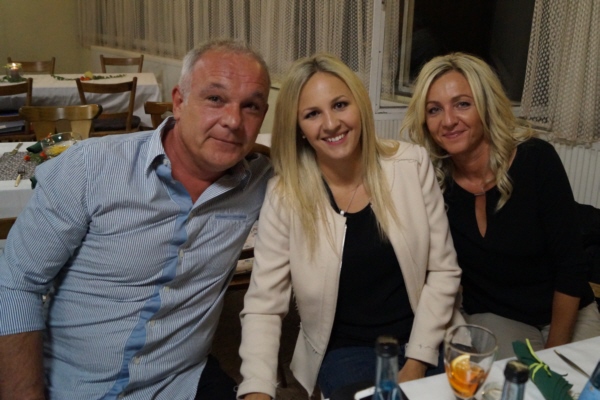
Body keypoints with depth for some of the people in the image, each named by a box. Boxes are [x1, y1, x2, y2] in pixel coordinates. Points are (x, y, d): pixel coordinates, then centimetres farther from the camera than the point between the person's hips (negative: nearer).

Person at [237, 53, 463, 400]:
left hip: (421, 344, 2)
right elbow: (263, 307, -10)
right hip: (344, 352, -1)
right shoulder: (285, 196, -11)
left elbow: (443, 270, -3)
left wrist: (417, 361, -8)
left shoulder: (413, 164, -7)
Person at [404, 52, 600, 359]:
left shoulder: (536, 160, -17)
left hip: (567, 312, 0)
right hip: (492, 317, 0)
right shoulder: (432, 179, -13)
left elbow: (570, 267, -14)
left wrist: (555, 349, -13)